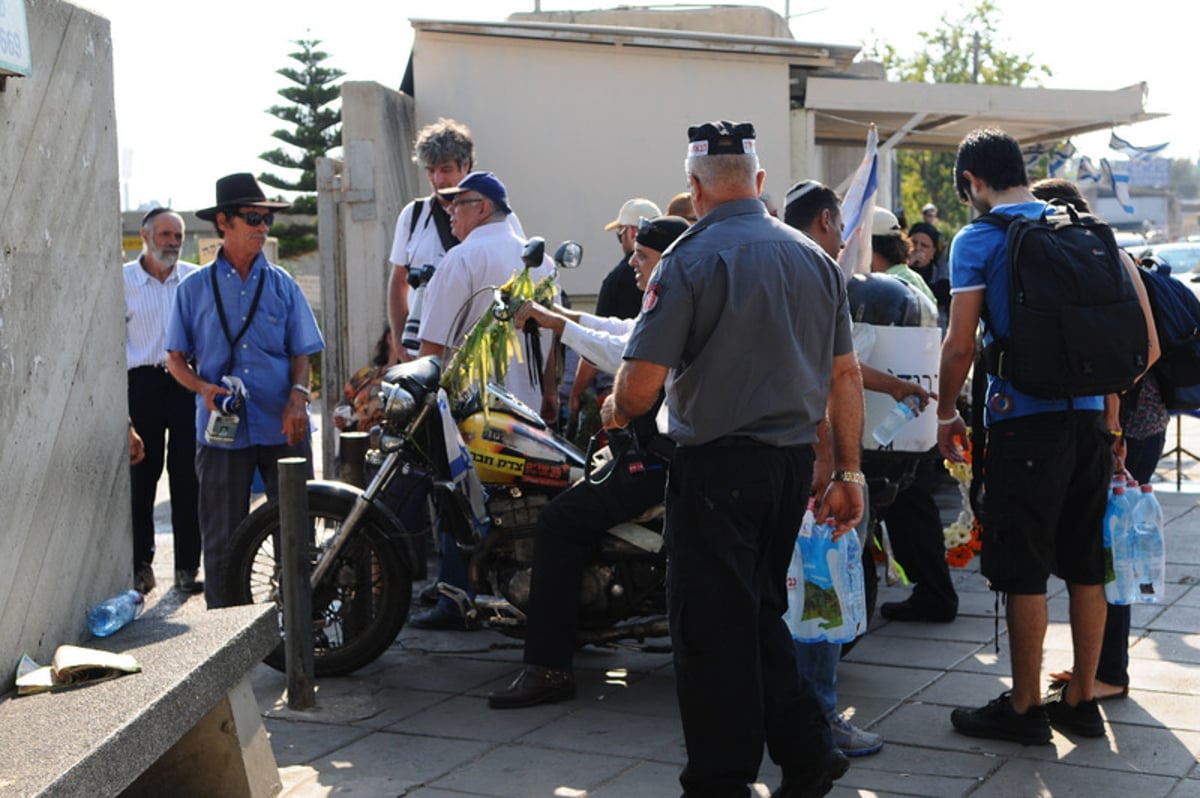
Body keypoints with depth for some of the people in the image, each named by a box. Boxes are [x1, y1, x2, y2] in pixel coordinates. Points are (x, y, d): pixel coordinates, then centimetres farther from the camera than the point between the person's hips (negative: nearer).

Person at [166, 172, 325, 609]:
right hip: (221, 430, -1)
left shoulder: (282, 285, 9)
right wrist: (203, 387, -12)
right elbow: (176, 358, 8)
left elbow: (302, 353, 8)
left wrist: (298, 396, -10)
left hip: (283, 428, 1)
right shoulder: (194, 288, 6)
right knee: (222, 539, 4)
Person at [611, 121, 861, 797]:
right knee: (760, 610, 20)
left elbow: (642, 386, -15)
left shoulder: (691, 259, -12)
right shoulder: (815, 258, 7)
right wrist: (849, 473, 13)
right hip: (795, 457, 6)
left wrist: (616, 411, 7)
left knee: (714, 623, 4)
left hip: (719, 462, -6)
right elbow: (846, 374, 8)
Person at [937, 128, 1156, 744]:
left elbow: (959, 346, -9)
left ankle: (1025, 707, 11)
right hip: (1089, 416, 6)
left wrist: (946, 416, 4)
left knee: (1024, 572, 3)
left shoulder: (978, 240, -6)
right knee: (1086, 566, 12)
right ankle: (1081, 700, 21)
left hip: (1025, 421, -6)